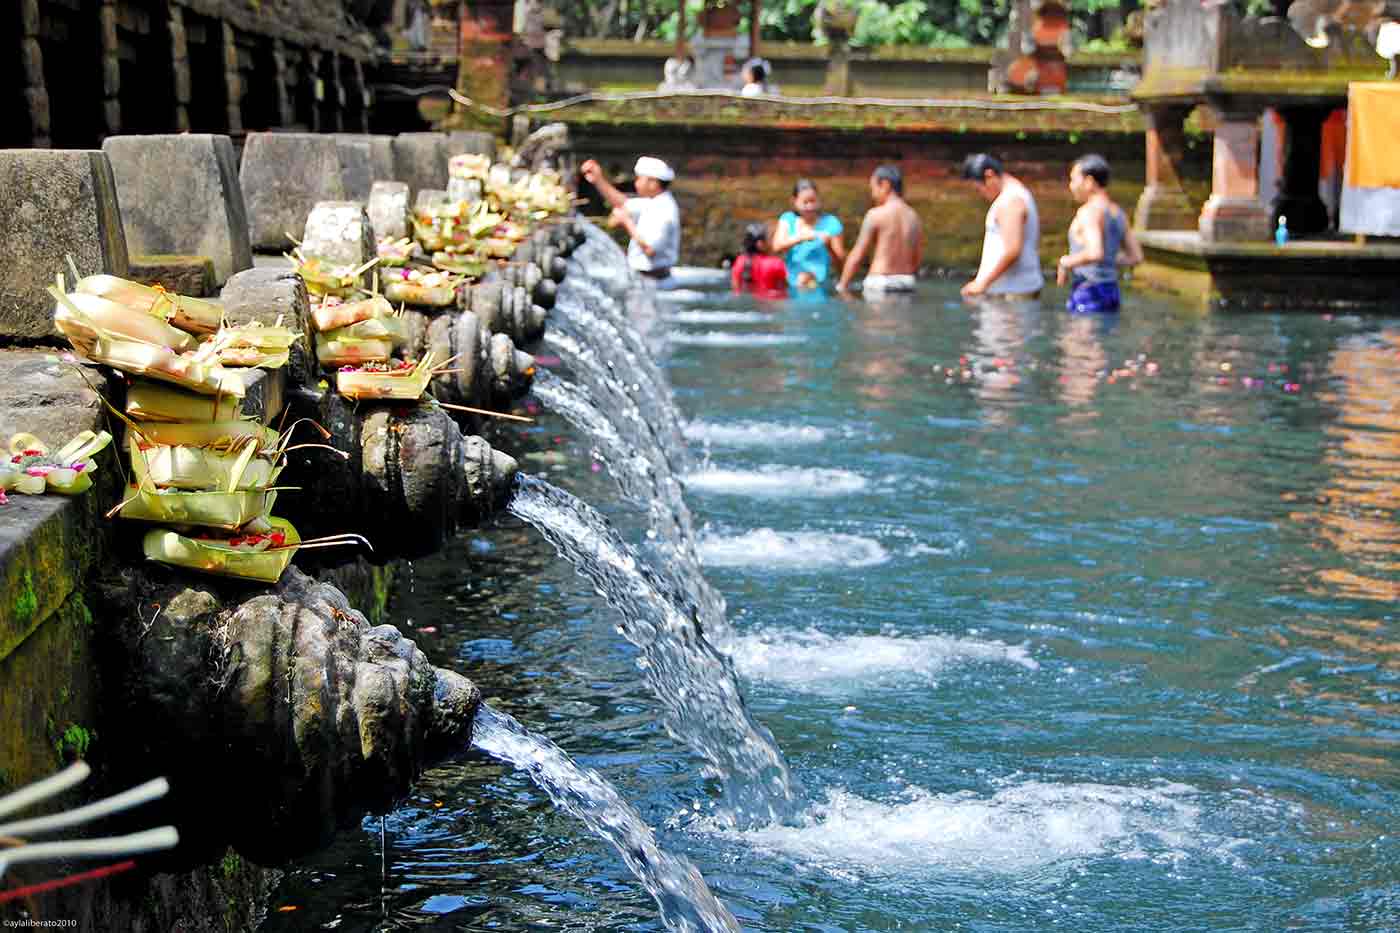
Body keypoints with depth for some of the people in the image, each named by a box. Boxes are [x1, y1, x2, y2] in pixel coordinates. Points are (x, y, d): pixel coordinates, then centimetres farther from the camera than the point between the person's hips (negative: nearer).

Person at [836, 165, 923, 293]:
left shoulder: (876, 214, -7)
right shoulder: (913, 216, 10)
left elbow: (857, 256, -6)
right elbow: (918, 259, 14)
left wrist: (842, 286, 0)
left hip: (880, 283, -6)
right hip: (907, 282, 6)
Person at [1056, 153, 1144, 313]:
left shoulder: (1089, 211, -15)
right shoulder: (1118, 213, 11)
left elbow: (1095, 253, -30)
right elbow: (1135, 257, 16)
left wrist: (1066, 262, -14)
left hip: (1088, 295, -9)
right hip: (1111, 292, 9)